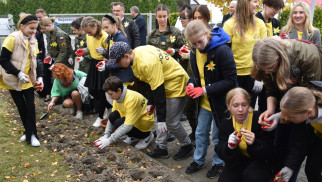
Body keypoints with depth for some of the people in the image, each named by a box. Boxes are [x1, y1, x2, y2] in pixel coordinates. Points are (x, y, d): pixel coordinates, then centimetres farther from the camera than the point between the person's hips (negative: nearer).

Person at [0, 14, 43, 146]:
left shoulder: (33, 41, 3)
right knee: (21, 108, 6)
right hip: (13, 81, -4)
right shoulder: (12, 39, -16)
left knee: (30, 107, 1)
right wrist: (18, 74, -24)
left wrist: (39, 77, -2)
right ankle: (29, 132, 20)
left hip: (28, 80, 4)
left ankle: (31, 134, 12)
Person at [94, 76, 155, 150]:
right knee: (112, 116, -15)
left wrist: (109, 140, -31)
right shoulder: (118, 96, -5)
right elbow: (112, 118, 1)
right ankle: (134, 137, 6)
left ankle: (147, 135, -4)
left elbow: (128, 126, -34)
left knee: (119, 124, -26)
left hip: (145, 122, -8)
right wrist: (106, 135, -10)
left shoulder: (131, 99, -32)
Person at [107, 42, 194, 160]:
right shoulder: (136, 53, -3)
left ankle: (187, 146, 18)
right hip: (164, 85, 10)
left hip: (176, 85, -10)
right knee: (162, 119, 12)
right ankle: (161, 148, 23)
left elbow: (158, 91, -31)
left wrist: (161, 119, -26)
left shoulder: (148, 63, -33)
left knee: (171, 122, -5)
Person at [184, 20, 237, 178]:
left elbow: (231, 81, -24)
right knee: (201, 132, 19)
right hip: (204, 101, 6)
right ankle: (198, 160, 39)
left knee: (218, 135, 11)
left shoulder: (222, 51, -25)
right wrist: (192, 84, -9)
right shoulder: (194, 52, -3)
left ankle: (218, 163, 34)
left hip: (220, 101, -6)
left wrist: (205, 90, -27)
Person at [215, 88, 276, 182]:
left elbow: (270, 154, -18)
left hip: (262, 161, -3)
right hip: (239, 162, 4)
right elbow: (221, 153, -10)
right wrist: (230, 147, -33)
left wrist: (254, 144, -38)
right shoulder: (226, 123, -8)